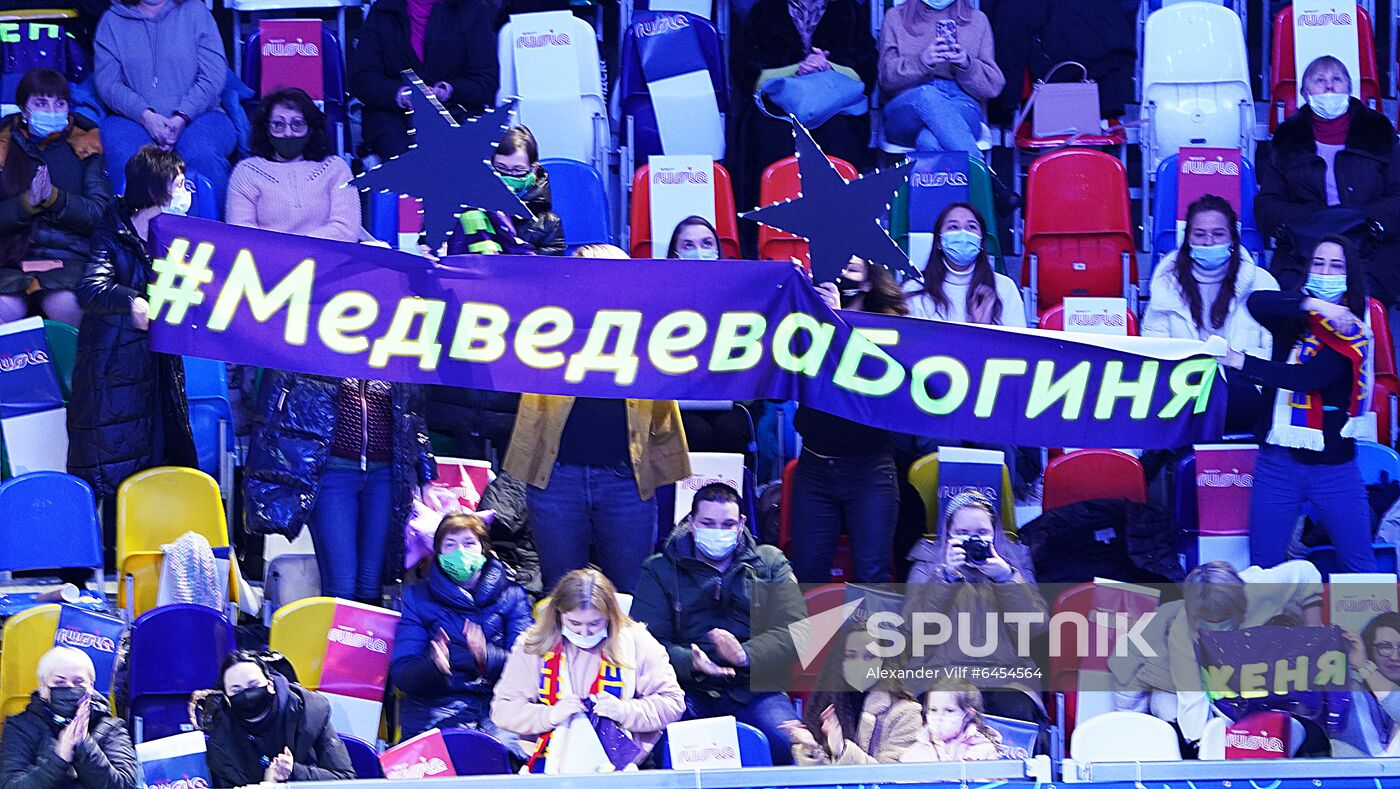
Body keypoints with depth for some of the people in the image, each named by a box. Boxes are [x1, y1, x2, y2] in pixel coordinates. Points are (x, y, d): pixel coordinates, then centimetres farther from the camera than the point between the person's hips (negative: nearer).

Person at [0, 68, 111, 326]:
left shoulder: (83, 144, 10)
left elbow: (100, 213, 1)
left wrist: (53, 197, -13)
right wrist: (28, 202, -14)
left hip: (69, 259, 0)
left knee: (66, 305, -33)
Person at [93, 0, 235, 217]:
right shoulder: (112, 20, 12)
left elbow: (213, 76, 1)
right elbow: (106, 82, 1)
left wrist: (181, 118, -14)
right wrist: (146, 116, -16)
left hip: (196, 116, 0)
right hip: (134, 117, 0)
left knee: (203, 155, -34)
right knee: (123, 156, -33)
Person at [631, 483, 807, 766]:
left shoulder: (770, 564, 14)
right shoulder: (660, 570, 13)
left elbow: (794, 631, 1)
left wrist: (746, 655, -19)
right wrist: (691, 662, -20)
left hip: (753, 690, 0)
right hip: (689, 688, 0)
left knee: (786, 742, -32)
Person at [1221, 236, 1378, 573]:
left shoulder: (1354, 335, -5)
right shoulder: (1291, 319, 6)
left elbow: (1304, 377, -18)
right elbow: (1257, 304, -16)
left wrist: (1243, 364, -13)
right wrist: (1313, 305, -27)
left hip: (1332, 467, -3)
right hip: (1277, 464, 3)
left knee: (1360, 568, 1)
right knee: (1261, 570, 4)